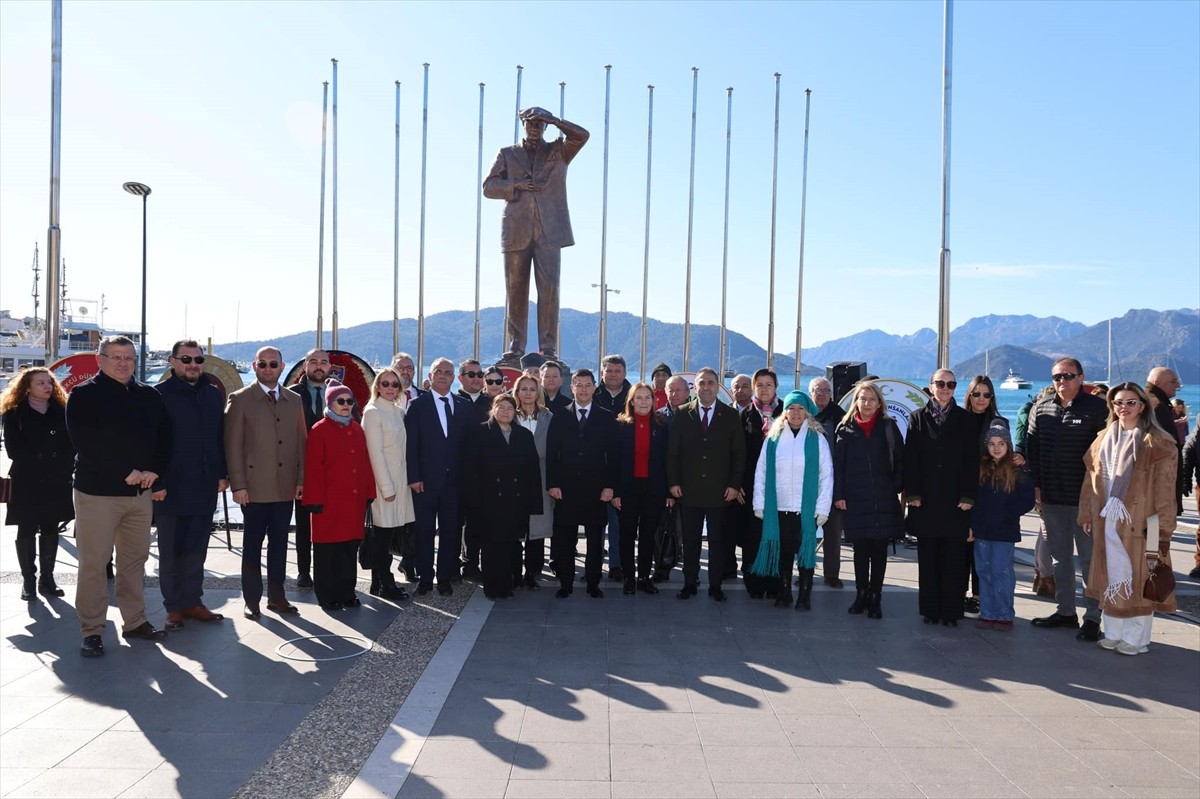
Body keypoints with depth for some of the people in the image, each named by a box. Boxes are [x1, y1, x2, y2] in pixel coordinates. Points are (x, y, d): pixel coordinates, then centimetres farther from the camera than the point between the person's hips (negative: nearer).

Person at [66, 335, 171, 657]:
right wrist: (126, 473, -15)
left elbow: (164, 437, 10)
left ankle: (135, 622, 22)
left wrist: (154, 470, -6)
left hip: (140, 492, 5)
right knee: (93, 563, -1)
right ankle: (92, 631, 8)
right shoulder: (83, 395, -3)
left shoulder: (150, 396, 11)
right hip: (97, 490, -5)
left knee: (135, 560, 12)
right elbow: (86, 443, -13)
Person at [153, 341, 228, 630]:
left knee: (196, 551, 12)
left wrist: (222, 474, 8)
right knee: (171, 553, 7)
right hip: (171, 488, -4)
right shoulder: (160, 394, -6)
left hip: (205, 488, 4)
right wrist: (156, 482, -12)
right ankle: (174, 607, 17)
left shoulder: (213, 394, 10)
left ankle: (192, 601, 22)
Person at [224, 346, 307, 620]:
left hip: (286, 487, 4)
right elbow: (233, 446, -4)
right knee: (253, 544, 5)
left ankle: (276, 596, 21)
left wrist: (300, 479, 5)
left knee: (279, 543, 10)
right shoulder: (240, 400, -1)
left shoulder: (294, 400, 11)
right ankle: (252, 600, 15)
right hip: (254, 487, -3)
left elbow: (301, 442, 11)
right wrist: (238, 485, -10)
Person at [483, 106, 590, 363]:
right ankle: (515, 347, 5)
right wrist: (517, 185, -5)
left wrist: (553, 120, -5)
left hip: (549, 232, -1)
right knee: (515, 290, 0)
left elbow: (582, 136, 1)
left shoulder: (558, 151, 17)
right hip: (516, 231, 1)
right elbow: (488, 187, 10)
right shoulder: (507, 154, 18)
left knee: (549, 288, -9)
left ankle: (548, 347, -7)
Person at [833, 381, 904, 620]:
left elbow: (899, 459, 5)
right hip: (856, 500, 0)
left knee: (879, 549, 5)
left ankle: (875, 597, 14)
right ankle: (861, 594, 18)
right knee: (860, 549, 7)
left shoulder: (889, 427, 5)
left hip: (884, 500, 0)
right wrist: (838, 494, -3)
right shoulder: (846, 428, 4)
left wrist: (898, 488, -3)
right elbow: (838, 464, 2)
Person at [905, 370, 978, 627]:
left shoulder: (964, 419, 6)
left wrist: (968, 496, -5)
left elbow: (972, 459, 2)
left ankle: (951, 611, 10)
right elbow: (910, 458, 2)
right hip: (926, 500, 0)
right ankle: (930, 609, 14)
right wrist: (912, 493, -6)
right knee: (928, 558, 5)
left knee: (954, 559, 2)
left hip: (955, 501, 0)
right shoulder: (918, 418, 6)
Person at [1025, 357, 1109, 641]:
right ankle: (1065, 611, 25)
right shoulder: (1041, 408, 7)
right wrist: (1035, 486, 4)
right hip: (1050, 499, 5)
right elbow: (1031, 448, 9)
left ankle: (1093, 617, 11)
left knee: (1090, 558, 2)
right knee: (1060, 556, 14)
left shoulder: (1097, 408, -5)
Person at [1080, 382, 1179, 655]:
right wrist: (1087, 515, 8)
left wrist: (1162, 528, -14)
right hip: (1107, 521, 5)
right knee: (1110, 577, 10)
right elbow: (1091, 479, 13)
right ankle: (1113, 633, 20)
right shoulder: (1103, 439, 12)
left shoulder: (1158, 444, -5)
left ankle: (1136, 639, 11)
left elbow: (1165, 490, -9)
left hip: (1139, 523, -5)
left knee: (1137, 579, 1)